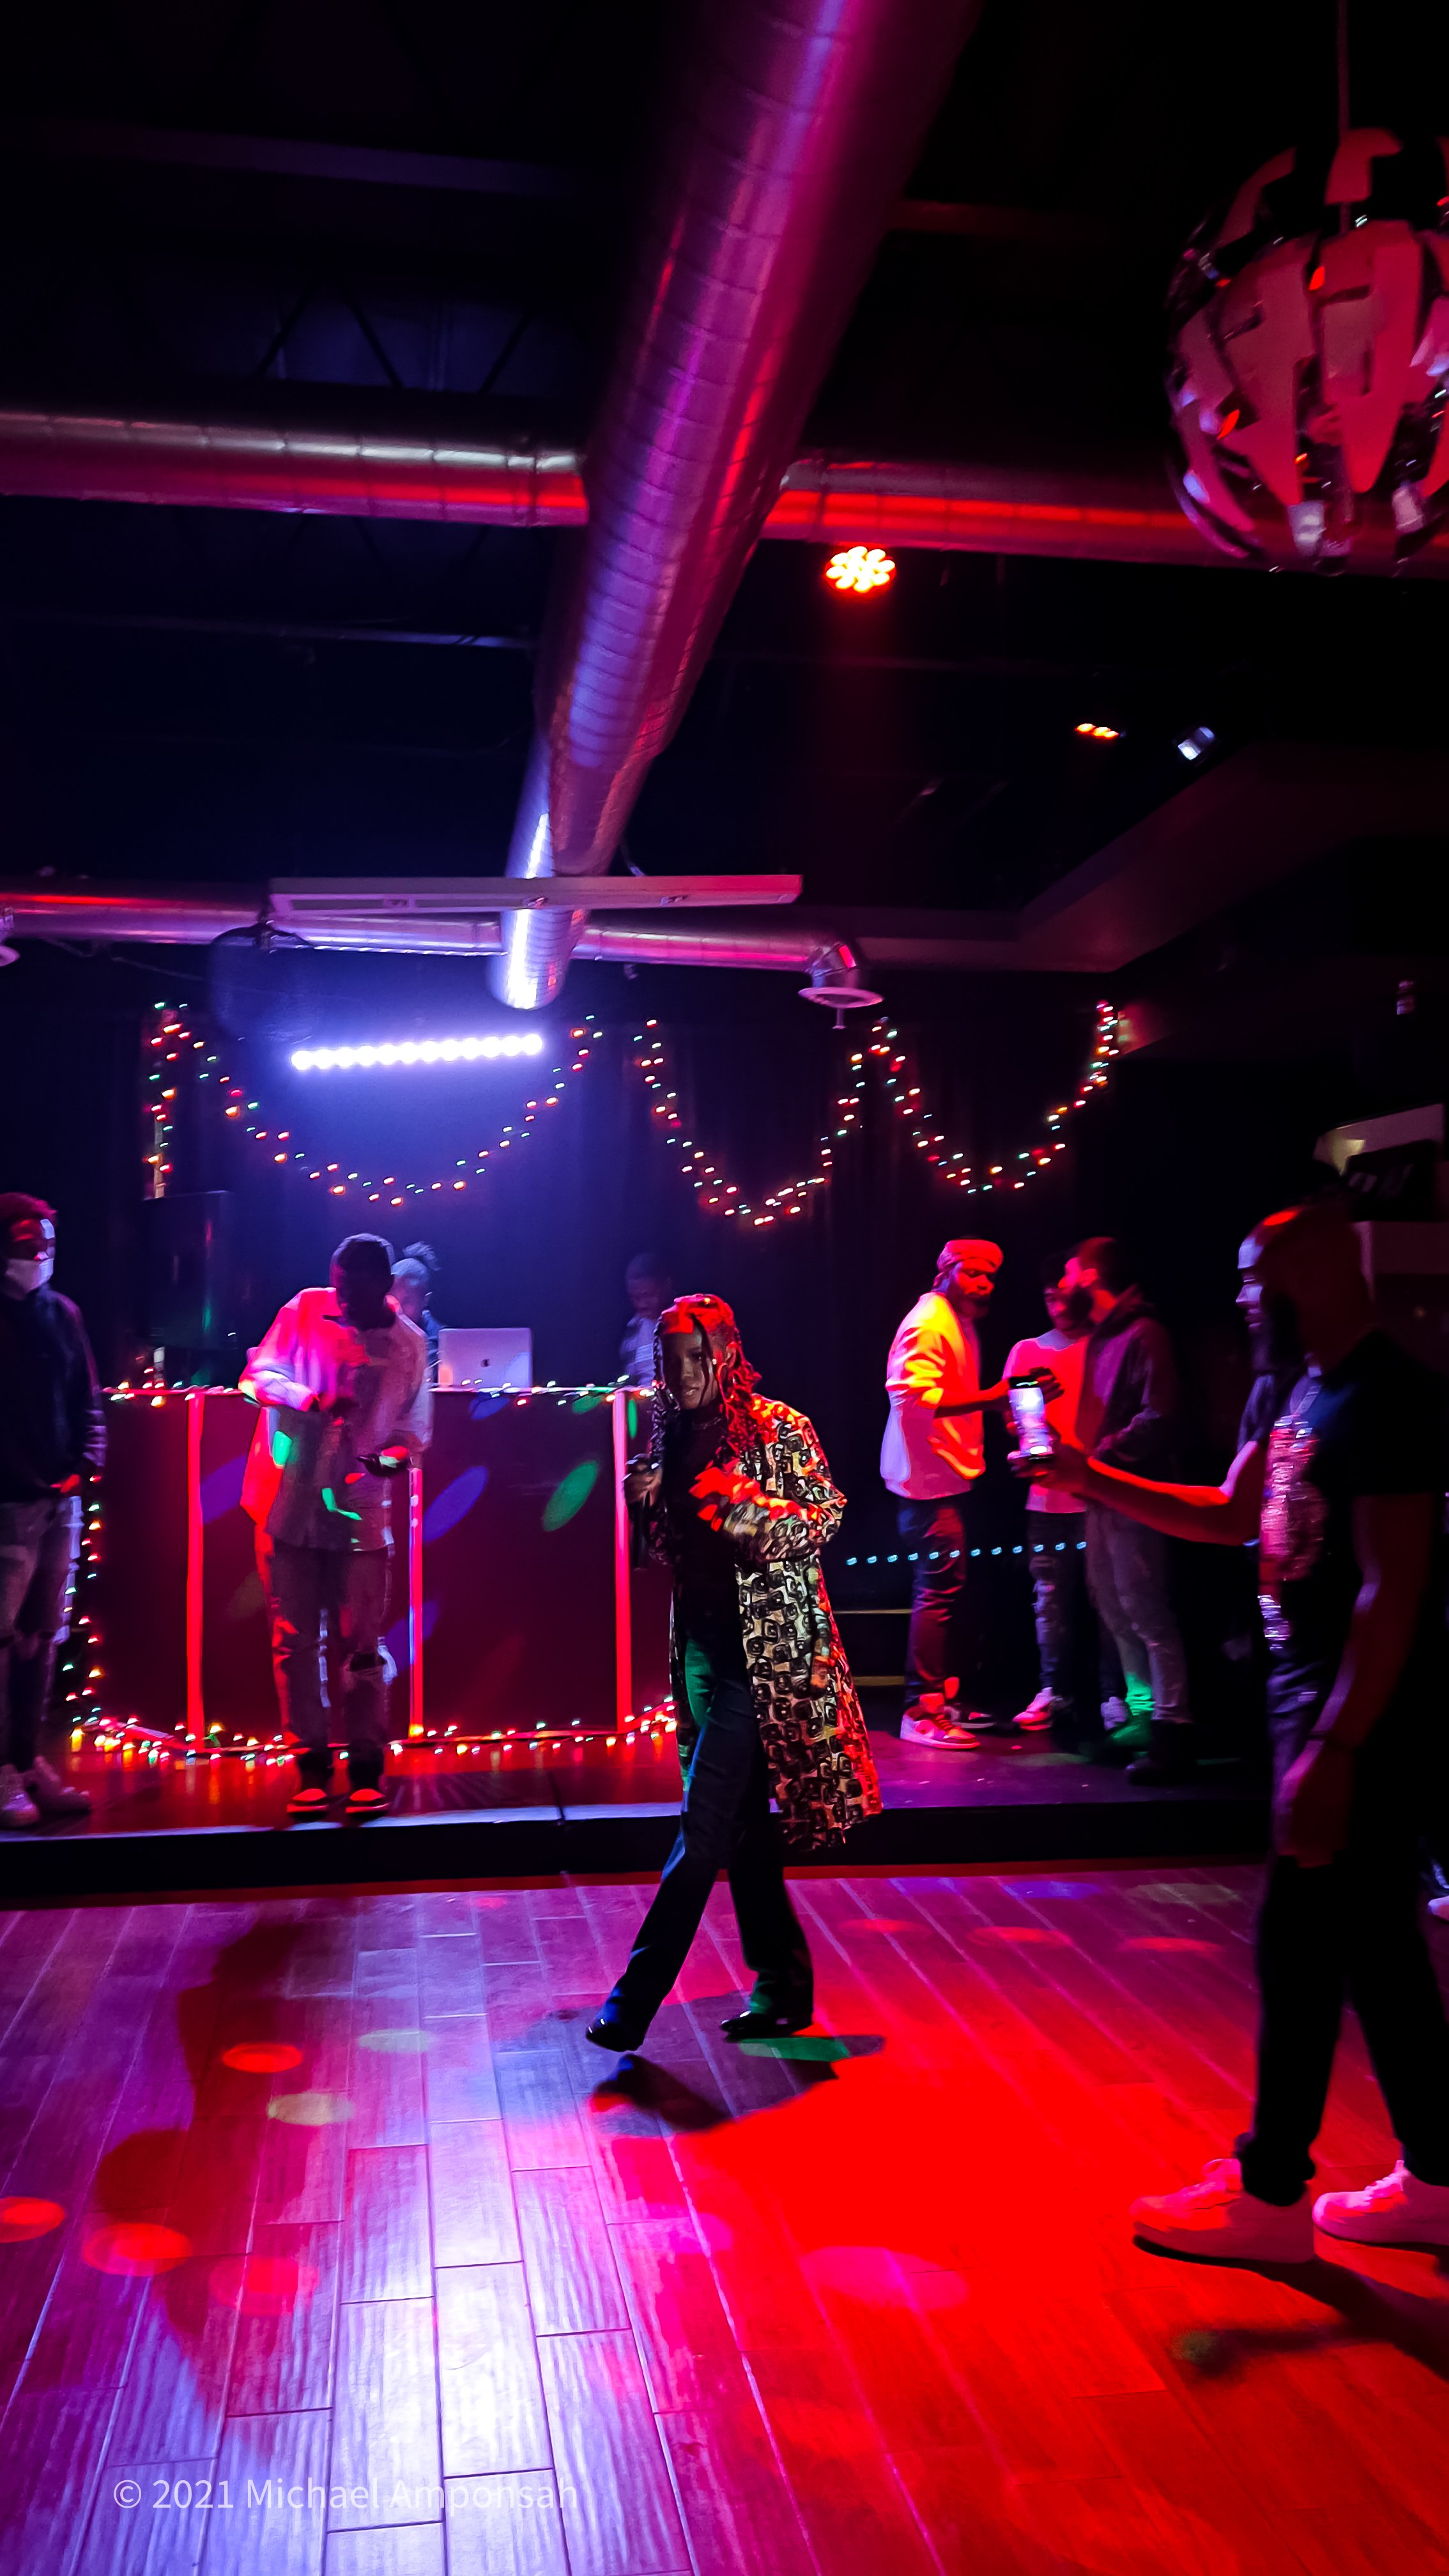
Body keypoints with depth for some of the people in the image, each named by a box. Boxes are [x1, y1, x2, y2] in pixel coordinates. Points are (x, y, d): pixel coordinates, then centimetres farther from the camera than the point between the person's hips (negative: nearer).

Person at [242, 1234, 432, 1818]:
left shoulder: (409, 1344, 2)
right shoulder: (306, 1310, 1)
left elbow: (415, 1428, 7)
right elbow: (258, 1374, -2)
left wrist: (395, 1455, -16)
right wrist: (313, 1400, -21)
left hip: (359, 1510, -1)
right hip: (288, 1503, 1)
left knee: (358, 1648, -1)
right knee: (294, 1644, 4)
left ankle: (366, 1771, 8)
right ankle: (311, 1767, 14)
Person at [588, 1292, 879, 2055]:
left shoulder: (777, 1429, -6)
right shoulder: (672, 1442, 12)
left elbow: (830, 1511, -8)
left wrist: (752, 1508, -21)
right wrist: (646, 1503, -2)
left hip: (765, 1644, -7)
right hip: (701, 1644, 7)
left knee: (705, 1828, -8)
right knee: (741, 1825, 11)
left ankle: (635, 1998, -4)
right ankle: (782, 1984, 22)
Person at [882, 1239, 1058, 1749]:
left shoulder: (962, 1324, 18)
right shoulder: (927, 1323, -14)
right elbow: (913, 1394, -26)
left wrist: (1010, 1401, 15)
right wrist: (987, 1398, -31)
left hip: (953, 1475, 11)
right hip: (929, 1478, -11)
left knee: (947, 1587, 14)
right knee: (939, 1588, -11)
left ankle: (941, 1697, 23)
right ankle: (921, 1713, -7)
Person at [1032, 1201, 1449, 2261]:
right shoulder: (1287, 1390, 9)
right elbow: (1233, 1516, 19)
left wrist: (1332, 1751, -24)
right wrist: (1089, 1478, 11)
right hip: (1311, 1698, 9)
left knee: (1300, 1942, 1)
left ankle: (1271, 2191, 16)